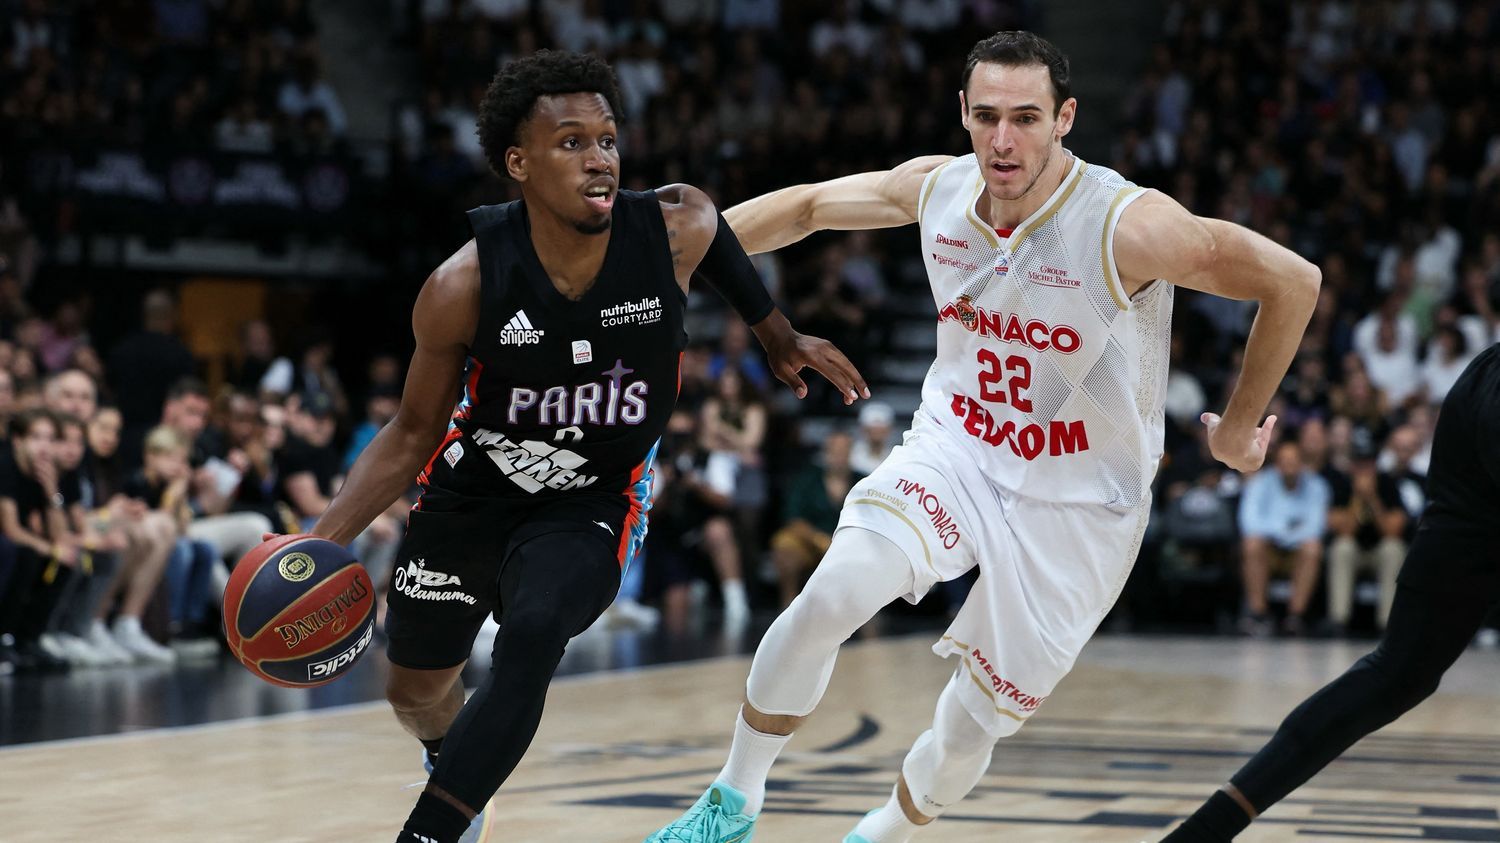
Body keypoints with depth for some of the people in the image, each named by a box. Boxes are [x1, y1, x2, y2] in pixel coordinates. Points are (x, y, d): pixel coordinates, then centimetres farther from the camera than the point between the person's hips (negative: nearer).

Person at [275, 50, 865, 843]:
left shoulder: (677, 230, -23)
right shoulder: (463, 288, -25)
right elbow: (413, 432, -11)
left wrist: (777, 336, 13)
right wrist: (321, 541, -22)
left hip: (592, 505, -1)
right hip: (469, 491, 1)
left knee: (531, 639, -32)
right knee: (416, 692, 19)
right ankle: (454, 764, 57)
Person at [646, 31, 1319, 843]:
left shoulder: (1129, 228, -25)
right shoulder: (934, 189, -8)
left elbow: (1294, 282, -19)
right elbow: (809, 205, 10)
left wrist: (1239, 429, -8)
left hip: (1075, 504, -3)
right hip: (954, 449, 3)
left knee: (970, 729, 3)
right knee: (830, 595, -24)